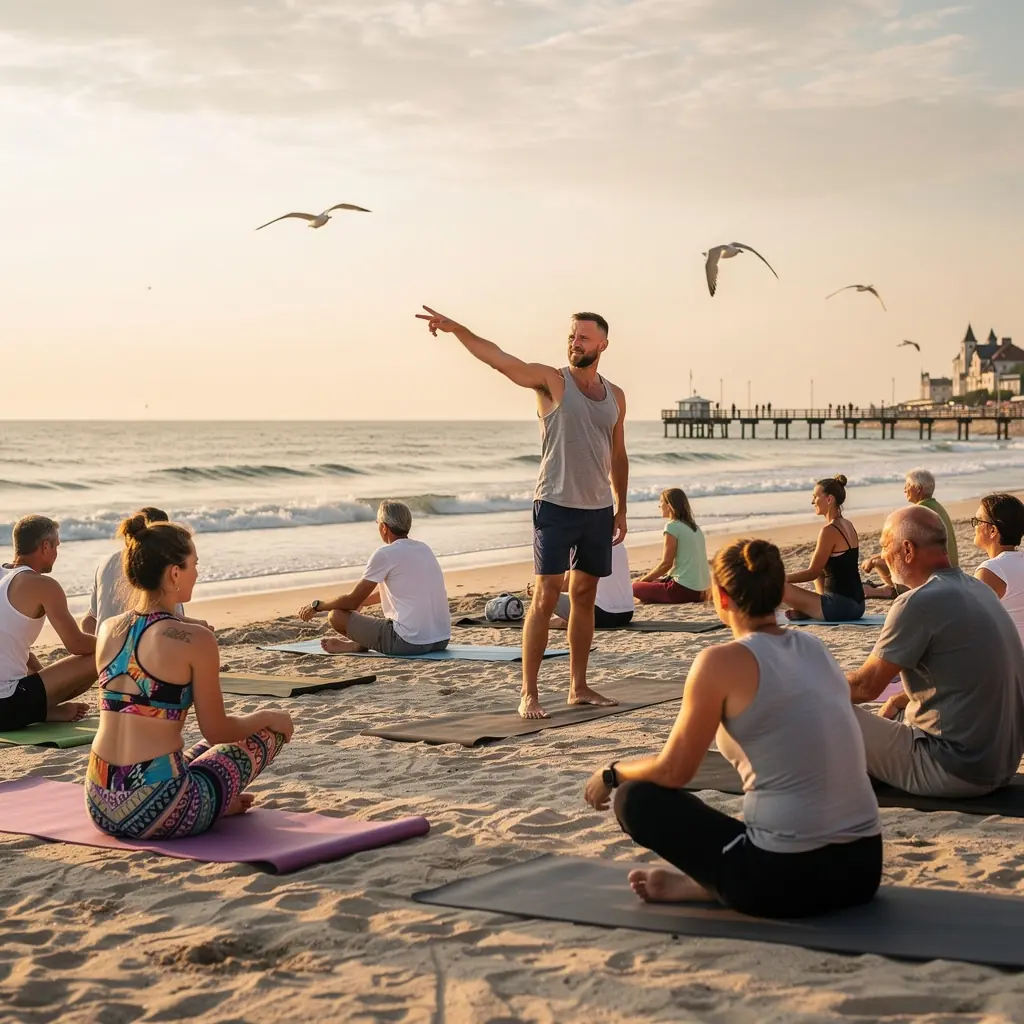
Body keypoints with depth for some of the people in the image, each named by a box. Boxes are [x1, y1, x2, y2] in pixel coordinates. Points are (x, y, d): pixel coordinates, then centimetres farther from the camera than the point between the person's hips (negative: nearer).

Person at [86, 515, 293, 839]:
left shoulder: (108, 631, 5)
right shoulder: (195, 640, -14)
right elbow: (216, 731, -3)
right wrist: (268, 718, 15)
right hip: (157, 815, -7)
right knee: (270, 732, 16)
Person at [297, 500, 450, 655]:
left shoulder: (384, 554, -9)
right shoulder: (423, 549, 14)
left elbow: (353, 601, -2)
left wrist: (317, 606, 13)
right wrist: (361, 601, 43)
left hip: (409, 642, -8)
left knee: (336, 615, 1)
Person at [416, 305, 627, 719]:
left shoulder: (615, 396, 11)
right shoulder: (553, 381, -4)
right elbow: (499, 359, -17)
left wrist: (621, 507, 16)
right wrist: (456, 328, -30)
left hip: (599, 510, 5)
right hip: (556, 506, -5)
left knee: (585, 596, 11)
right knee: (546, 596, -9)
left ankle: (579, 687, 20)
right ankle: (529, 694, -7)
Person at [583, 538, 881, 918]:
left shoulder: (723, 661, -10)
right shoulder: (814, 648, 11)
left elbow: (673, 771, -3)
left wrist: (612, 774, 17)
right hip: (863, 869, 6)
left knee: (636, 798, 12)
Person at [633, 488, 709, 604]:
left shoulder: (672, 526, -10)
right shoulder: (694, 526, 14)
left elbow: (666, 563, -11)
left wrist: (643, 579, 3)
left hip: (684, 589, -8)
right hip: (700, 590, 8)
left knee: (636, 587, 3)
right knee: (655, 582, 27)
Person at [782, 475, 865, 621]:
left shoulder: (830, 530, -16)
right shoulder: (847, 525, 12)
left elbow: (812, 573, -13)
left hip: (841, 607, -10)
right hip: (857, 604, 10)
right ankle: (809, 610, 15)